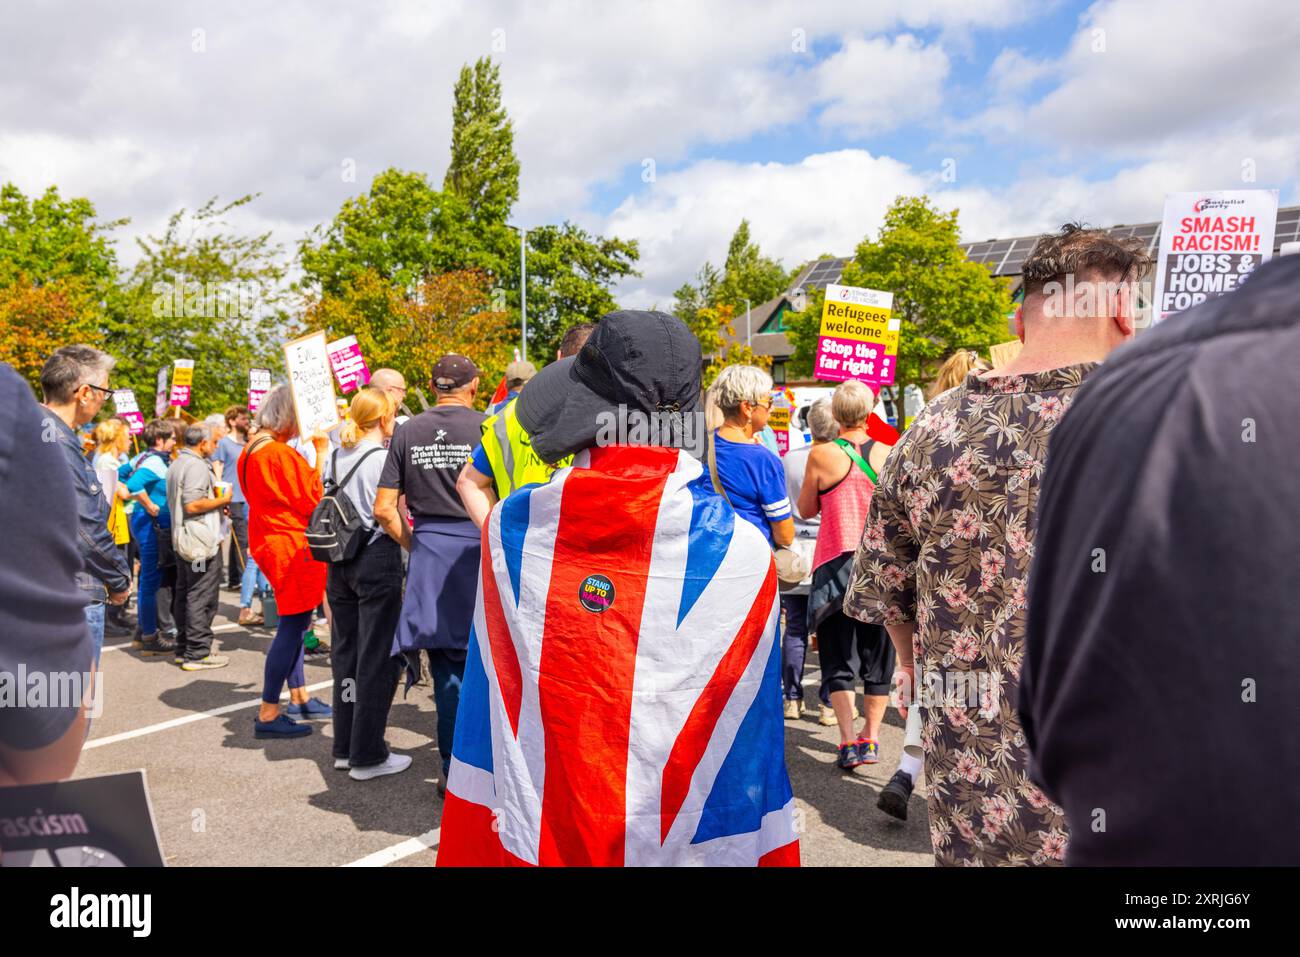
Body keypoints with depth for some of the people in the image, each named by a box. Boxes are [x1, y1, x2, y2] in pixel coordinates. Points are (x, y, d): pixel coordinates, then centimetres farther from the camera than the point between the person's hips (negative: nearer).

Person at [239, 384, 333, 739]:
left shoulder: (251, 451, 12)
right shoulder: (281, 454, -20)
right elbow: (313, 499, -16)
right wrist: (321, 454, -13)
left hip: (269, 542, 10)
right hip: (291, 547, -10)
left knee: (293, 623, 17)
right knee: (292, 626, -5)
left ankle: (299, 698, 26)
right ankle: (268, 715, -1)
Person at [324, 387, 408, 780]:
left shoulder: (335, 457, 8)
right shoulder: (383, 458, -12)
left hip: (339, 561, 7)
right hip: (378, 560, -7)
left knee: (346, 651, 14)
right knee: (376, 658, 0)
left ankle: (345, 747, 24)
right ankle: (368, 755, 7)